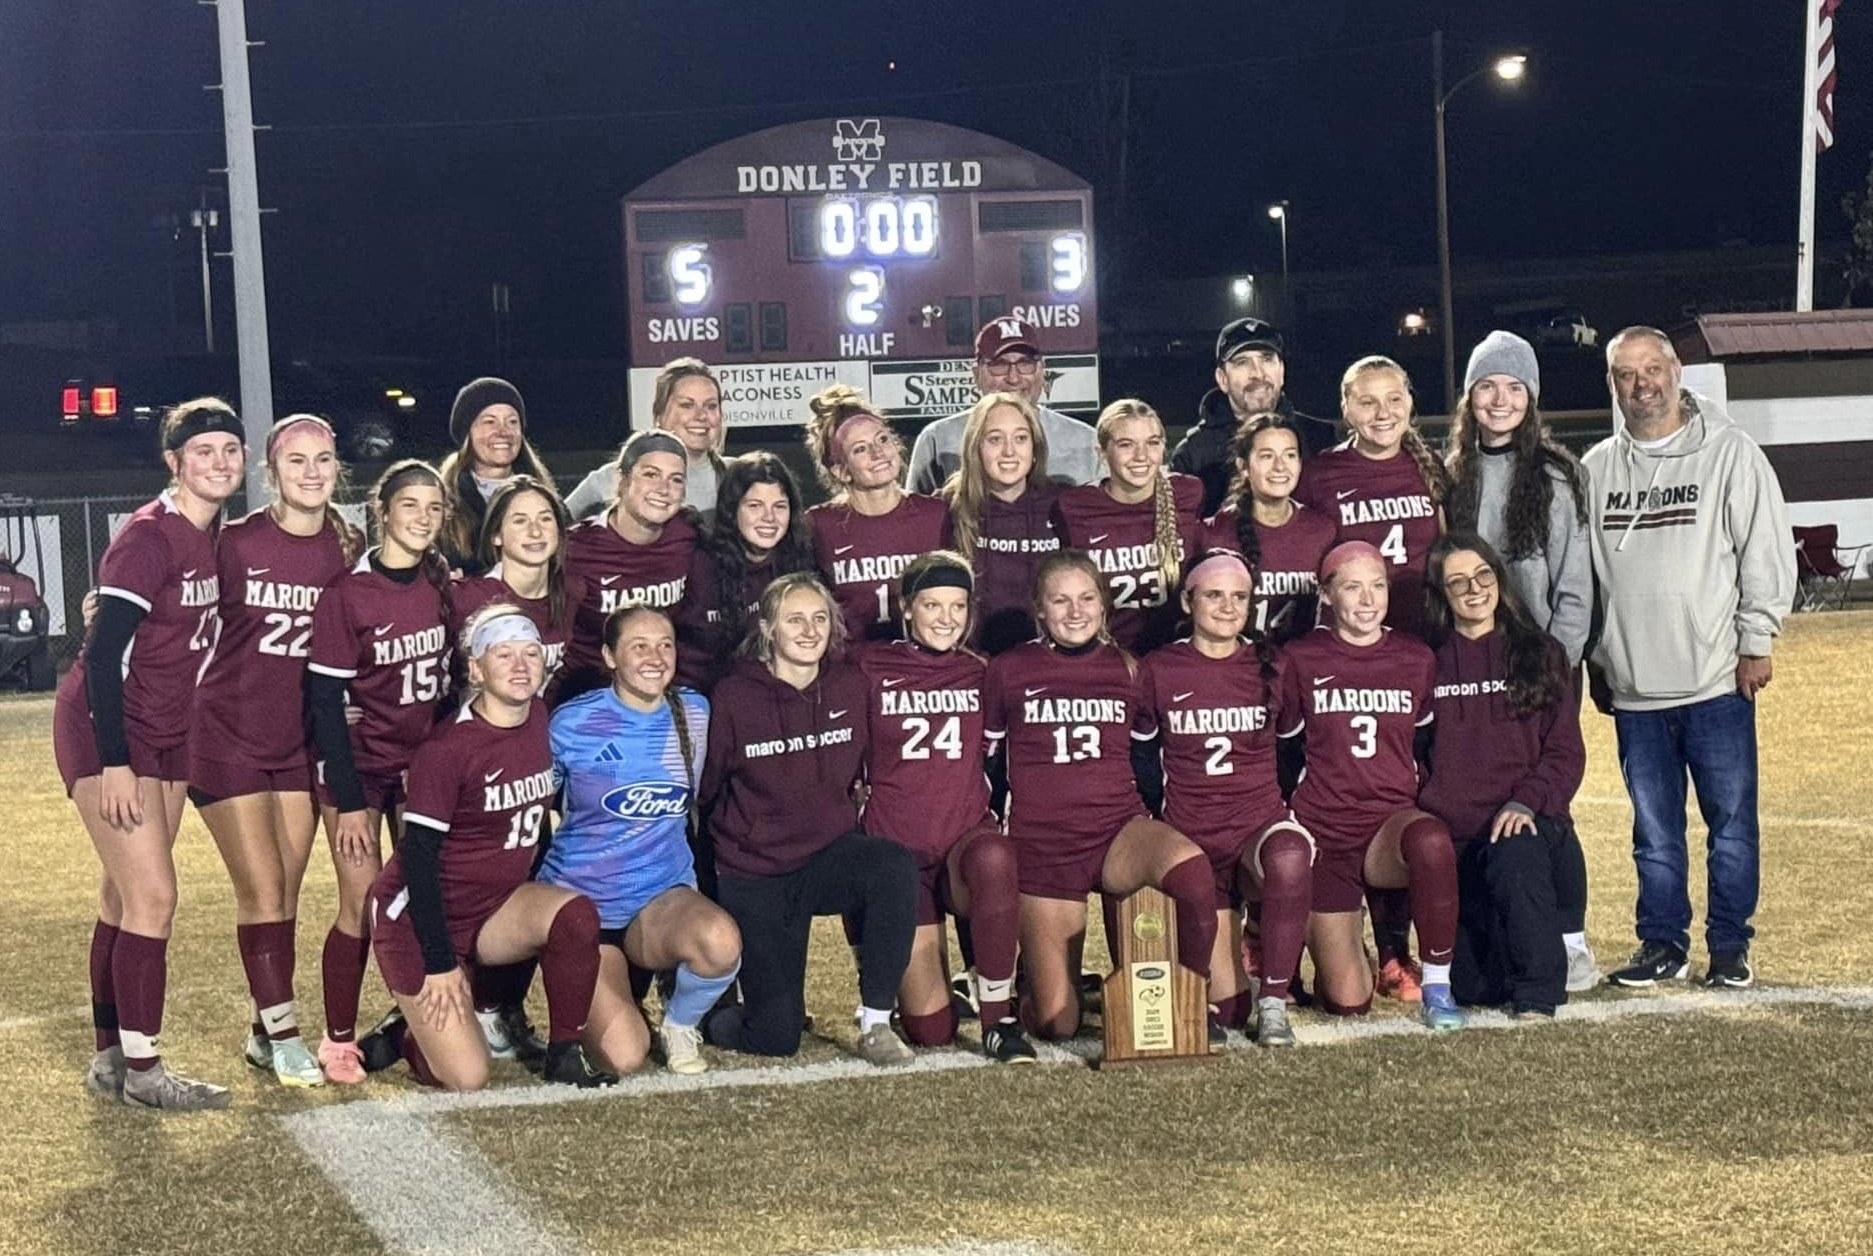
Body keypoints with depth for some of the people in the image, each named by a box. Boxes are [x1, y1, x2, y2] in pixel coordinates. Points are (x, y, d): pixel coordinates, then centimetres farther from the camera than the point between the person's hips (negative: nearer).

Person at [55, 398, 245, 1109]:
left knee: (126, 897, 12)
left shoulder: (217, 537, 5)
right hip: (106, 732, -8)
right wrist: (113, 763, -24)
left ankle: (110, 1058, 20)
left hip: (165, 735, 8)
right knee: (154, 895, -11)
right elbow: (103, 654, -21)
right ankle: (141, 1070, -2)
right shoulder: (147, 537, -19)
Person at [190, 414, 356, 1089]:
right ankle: (283, 1033, 3)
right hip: (228, 735, -4)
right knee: (260, 890, -5)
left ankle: (266, 1033, 21)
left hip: (298, 742, 4)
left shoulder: (347, 551, -1)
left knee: (286, 893, 9)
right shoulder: (234, 543, -12)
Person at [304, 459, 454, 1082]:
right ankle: (338, 1041, 10)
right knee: (362, 907, -4)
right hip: (359, 767, -4)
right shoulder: (346, 594, -15)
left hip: (424, 763, 5)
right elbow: (325, 701, -14)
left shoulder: (441, 584, 0)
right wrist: (348, 801, -16)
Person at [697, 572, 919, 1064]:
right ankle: (696, 1014, 29)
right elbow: (704, 788, 1)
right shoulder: (733, 697, -10)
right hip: (755, 875, -2)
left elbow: (867, 766, 15)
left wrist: (851, 814, 6)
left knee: (896, 867, -34)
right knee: (776, 1037, -7)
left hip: (830, 853, 3)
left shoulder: (852, 688, -2)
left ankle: (875, 1023, -19)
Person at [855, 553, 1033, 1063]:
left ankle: (999, 1021, -24)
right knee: (930, 1030, -9)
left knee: (994, 859, -39)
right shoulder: (871, 670, 1)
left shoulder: (978, 672, 9)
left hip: (969, 838, 1)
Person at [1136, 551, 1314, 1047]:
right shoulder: (1159, 671, 1)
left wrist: (1294, 813, 7)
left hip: (1262, 822, 0)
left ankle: (1273, 1004, -28)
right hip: (1191, 838, 0)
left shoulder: (1270, 666, 5)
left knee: (1289, 857, -41)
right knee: (1226, 1008, -9)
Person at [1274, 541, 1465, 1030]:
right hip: (1322, 831, -1)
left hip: (1392, 822, 1)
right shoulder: (1300, 661, 0)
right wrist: (1284, 820, 5)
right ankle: (1342, 949, 30)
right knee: (1348, 1002, -8)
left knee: (1431, 839, -39)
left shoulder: (1416, 659, 6)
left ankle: (1436, 985, -21)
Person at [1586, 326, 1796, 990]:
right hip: (1633, 688, 3)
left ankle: (1729, 945, 14)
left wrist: (1755, 642, -7)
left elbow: (1768, 550, -4)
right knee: (1654, 829, 10)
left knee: (1731, 822, 3)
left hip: (1716, 681, -3)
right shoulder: (1596, 468, 8)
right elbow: (1582, 572, 13)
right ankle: (1663, 943, 21)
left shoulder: (1730, 453, -3)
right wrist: (1596, 659, 11)